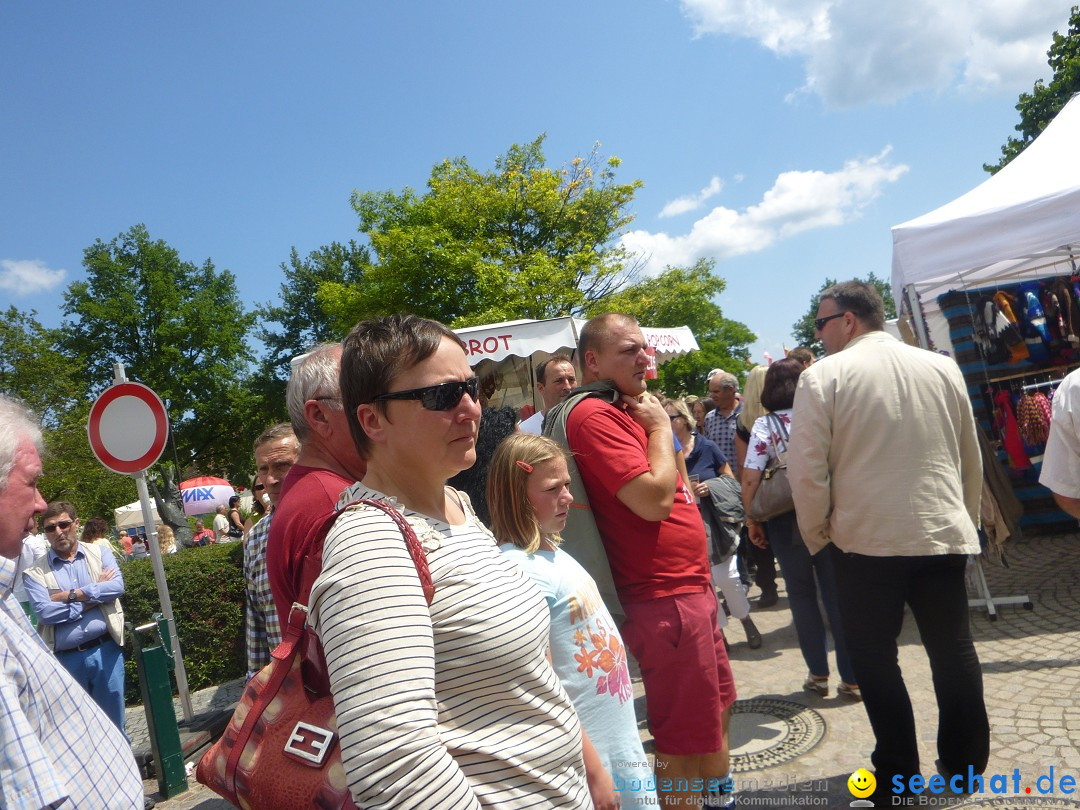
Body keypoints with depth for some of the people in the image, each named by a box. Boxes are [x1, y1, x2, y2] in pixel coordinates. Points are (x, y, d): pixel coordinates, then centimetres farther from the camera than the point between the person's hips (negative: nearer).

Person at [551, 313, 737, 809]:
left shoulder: (626, 410, 13)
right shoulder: (595, 416, -19)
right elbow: (653, 499, -25)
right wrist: (660, 427, -14)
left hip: (689, 587, 11)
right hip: (662, 597, -11)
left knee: (716, 705, 27)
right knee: (684, 741, 1)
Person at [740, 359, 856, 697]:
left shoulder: (764, 424, -5)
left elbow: (751, 477, -12)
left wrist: (752, 520, -3)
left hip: (786, 521, -1)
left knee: (802, 595, 13)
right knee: (837, 594, 8)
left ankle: (818, 673, 19)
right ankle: (851, 678, 12)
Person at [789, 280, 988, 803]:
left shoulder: (824, 375, -8)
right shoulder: (943, 368, 6)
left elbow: (806, 469, -12)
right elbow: (971, 460, 13)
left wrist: (816, 536, 2)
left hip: (866, 540, -4)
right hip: (944, 534, 5)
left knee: (874, 656, 9)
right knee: (953, 648, 17)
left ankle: (898, 773, 16)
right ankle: (966, 762, 30)